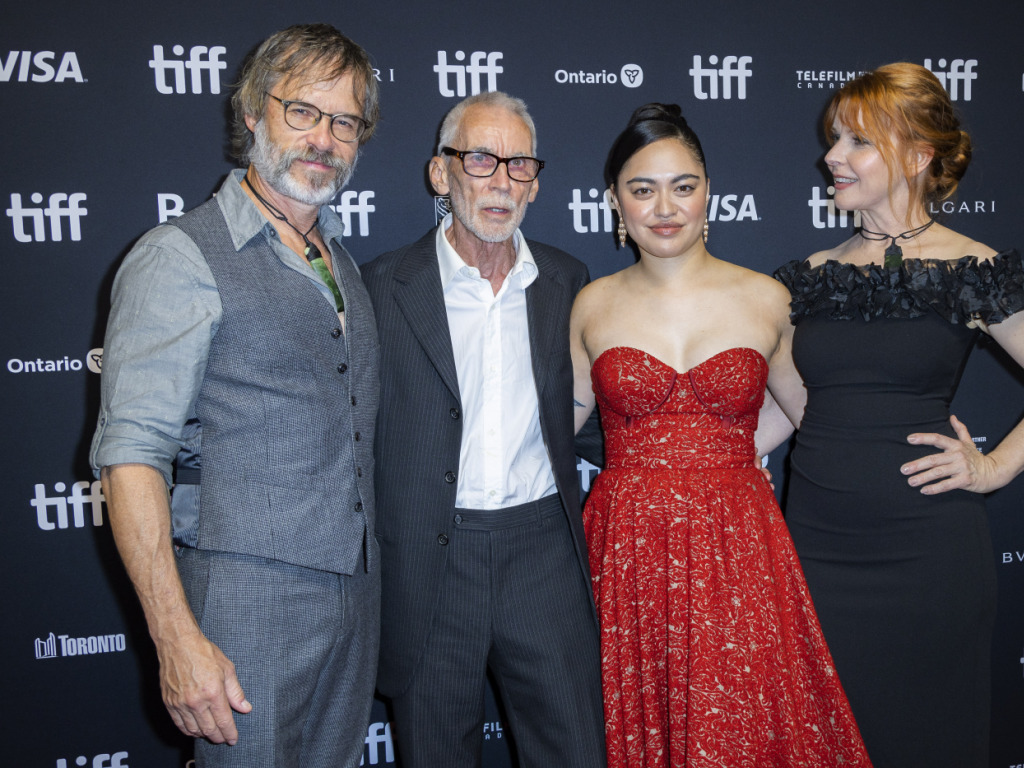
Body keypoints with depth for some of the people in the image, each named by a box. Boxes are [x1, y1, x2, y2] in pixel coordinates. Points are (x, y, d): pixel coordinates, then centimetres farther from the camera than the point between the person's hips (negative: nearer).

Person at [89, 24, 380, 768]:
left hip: (354, 594, 7)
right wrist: (178, 638, -21)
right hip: (248, 603, -7)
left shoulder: (341, 262, 13)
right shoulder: (180, 258, -10)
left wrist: (366, 580, 10)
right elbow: (130, 456, -16)